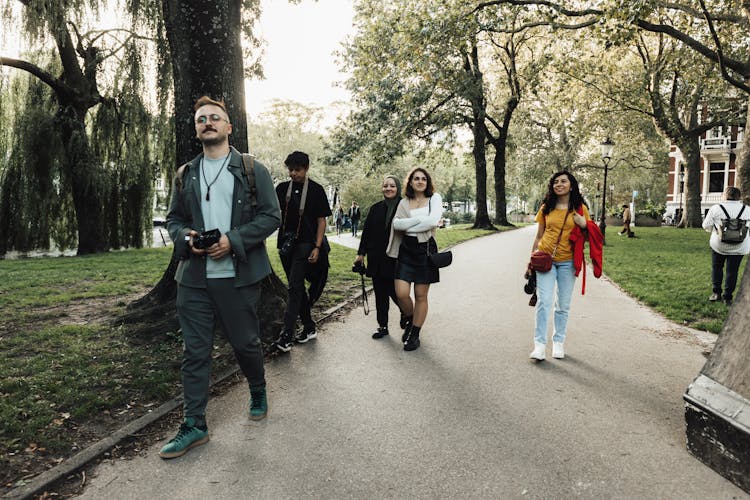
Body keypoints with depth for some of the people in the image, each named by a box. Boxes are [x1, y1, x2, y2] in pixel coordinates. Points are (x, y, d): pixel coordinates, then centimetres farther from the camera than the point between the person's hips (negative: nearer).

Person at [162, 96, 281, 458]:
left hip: (238, 276, -3)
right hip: (194, 278, 3)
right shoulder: (185, 175, 12)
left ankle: (258, 392, 39)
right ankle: (194, 425, 15)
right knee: (195, 351, 4)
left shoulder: (253, 170, 1)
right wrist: (185, 237, -7)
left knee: (245, 343, 10)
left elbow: (271, 216, -5)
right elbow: (173, 219, 16)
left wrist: (233, 240, -16)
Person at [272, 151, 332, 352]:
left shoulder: (316, 190, 0)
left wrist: (317, 247, -8)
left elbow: (321, 220, 0)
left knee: (295, 287, -13)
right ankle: (309, 328, 23)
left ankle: (286, 335, -14)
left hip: (305, 244, -5)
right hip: (285, 243, 5)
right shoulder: (282, 188, 10)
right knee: (296, 287, 11)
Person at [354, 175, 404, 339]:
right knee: (380, 293, 9)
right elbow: (366, 231, 8)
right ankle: (382, 326, 21)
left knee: (394, 291, -5)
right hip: (377, 259, 4)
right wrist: (361, 253, 5)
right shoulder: (375, 208, 7)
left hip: (395, 259, -4)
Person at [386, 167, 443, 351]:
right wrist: (420, 219, -13)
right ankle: (409, 320, 25)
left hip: (426, 249, -2)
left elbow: (433, 221, -15)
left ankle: (415, 334, 17)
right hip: (406, 249, 2)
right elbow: (396, 224, -8)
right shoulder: (404, 202, 9)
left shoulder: (434, 198, 3)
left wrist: (408, 226, -9)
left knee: (421, 295, 4)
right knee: (401, 293, -6)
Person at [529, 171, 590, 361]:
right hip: (545, 259, 0)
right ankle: (539, 344, -4)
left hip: (567, 262, 0)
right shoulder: (546, 208, 5)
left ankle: (558, 342, 20)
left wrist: (584, 225, -11)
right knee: (544, 301, -8)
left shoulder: (580, 209, 4)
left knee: (563, 305, 7)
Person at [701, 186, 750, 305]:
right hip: (739, 247, 1)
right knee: (732, 271, 8)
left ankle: (716, 292, 18)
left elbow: (706, 226, -3)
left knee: (717, 267, 17)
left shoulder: (715, 208, -9)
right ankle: (727, 297, 12)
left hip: (719, 245, -1)